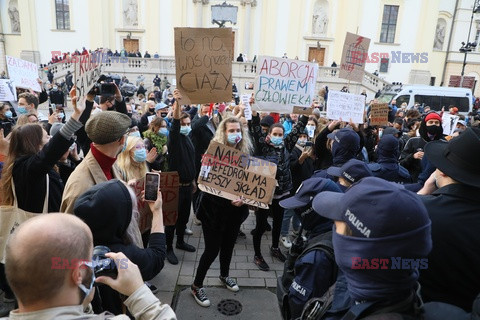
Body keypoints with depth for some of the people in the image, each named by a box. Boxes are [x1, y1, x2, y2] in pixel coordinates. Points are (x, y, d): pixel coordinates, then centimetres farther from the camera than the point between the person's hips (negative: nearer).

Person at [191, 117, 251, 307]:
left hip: (235, 210, 5)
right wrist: (229, 199, -28)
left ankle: (224, 275, 47)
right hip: (215, 210, -5)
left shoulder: (245, 154, 0)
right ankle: (196, 286, 23)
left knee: (229, 245, 22)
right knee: (212, 249, 2)